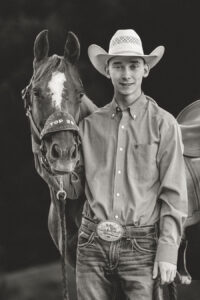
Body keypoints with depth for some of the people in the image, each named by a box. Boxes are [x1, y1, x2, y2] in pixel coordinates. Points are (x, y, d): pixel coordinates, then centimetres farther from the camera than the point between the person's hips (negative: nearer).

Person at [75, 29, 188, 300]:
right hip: (92, 244, 3)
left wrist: (168, 251, -9)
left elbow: (174, 195, -3)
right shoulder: (90, 124, 9)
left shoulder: (163, 124, 0)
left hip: (140, 246, -3)